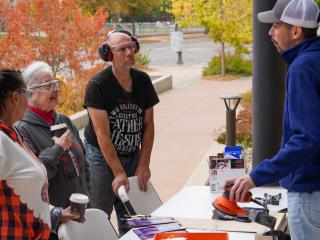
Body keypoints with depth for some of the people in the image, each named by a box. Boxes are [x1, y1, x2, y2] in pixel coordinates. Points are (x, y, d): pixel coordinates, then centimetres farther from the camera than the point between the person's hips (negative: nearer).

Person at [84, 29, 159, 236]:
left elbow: (148, 125, 5)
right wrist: (119, 173, -19)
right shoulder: (98, 85, -16)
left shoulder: (143, 81, 0)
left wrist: (144, 165, 0)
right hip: (101, 156, -5)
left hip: (133, 156, 5)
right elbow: (102, 134, -17)